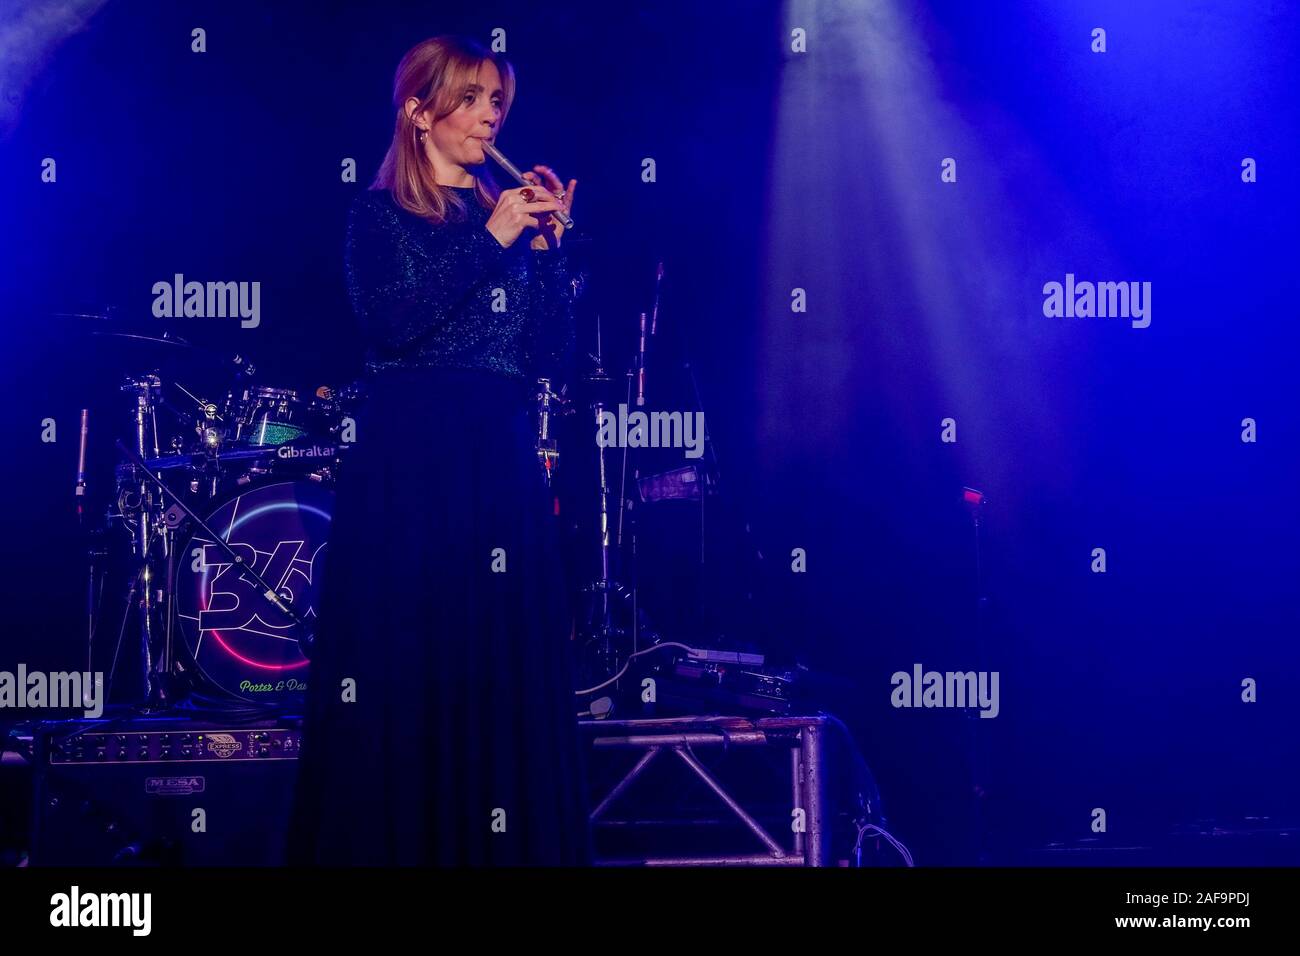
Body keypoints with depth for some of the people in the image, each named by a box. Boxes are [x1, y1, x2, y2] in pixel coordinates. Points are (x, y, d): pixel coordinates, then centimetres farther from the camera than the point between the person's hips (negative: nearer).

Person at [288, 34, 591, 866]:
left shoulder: (512, 215, 16)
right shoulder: (380, 214, 4)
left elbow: (551, 352, 8)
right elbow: (392, 322, -14)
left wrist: (548, 244, -2)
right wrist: (488, 243, -13)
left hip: (501, 455, 4)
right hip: (407, 455, -4)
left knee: (504, 671, 1)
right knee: (405, 666, -6)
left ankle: (501, 842, 7)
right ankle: (398, 840, 2)